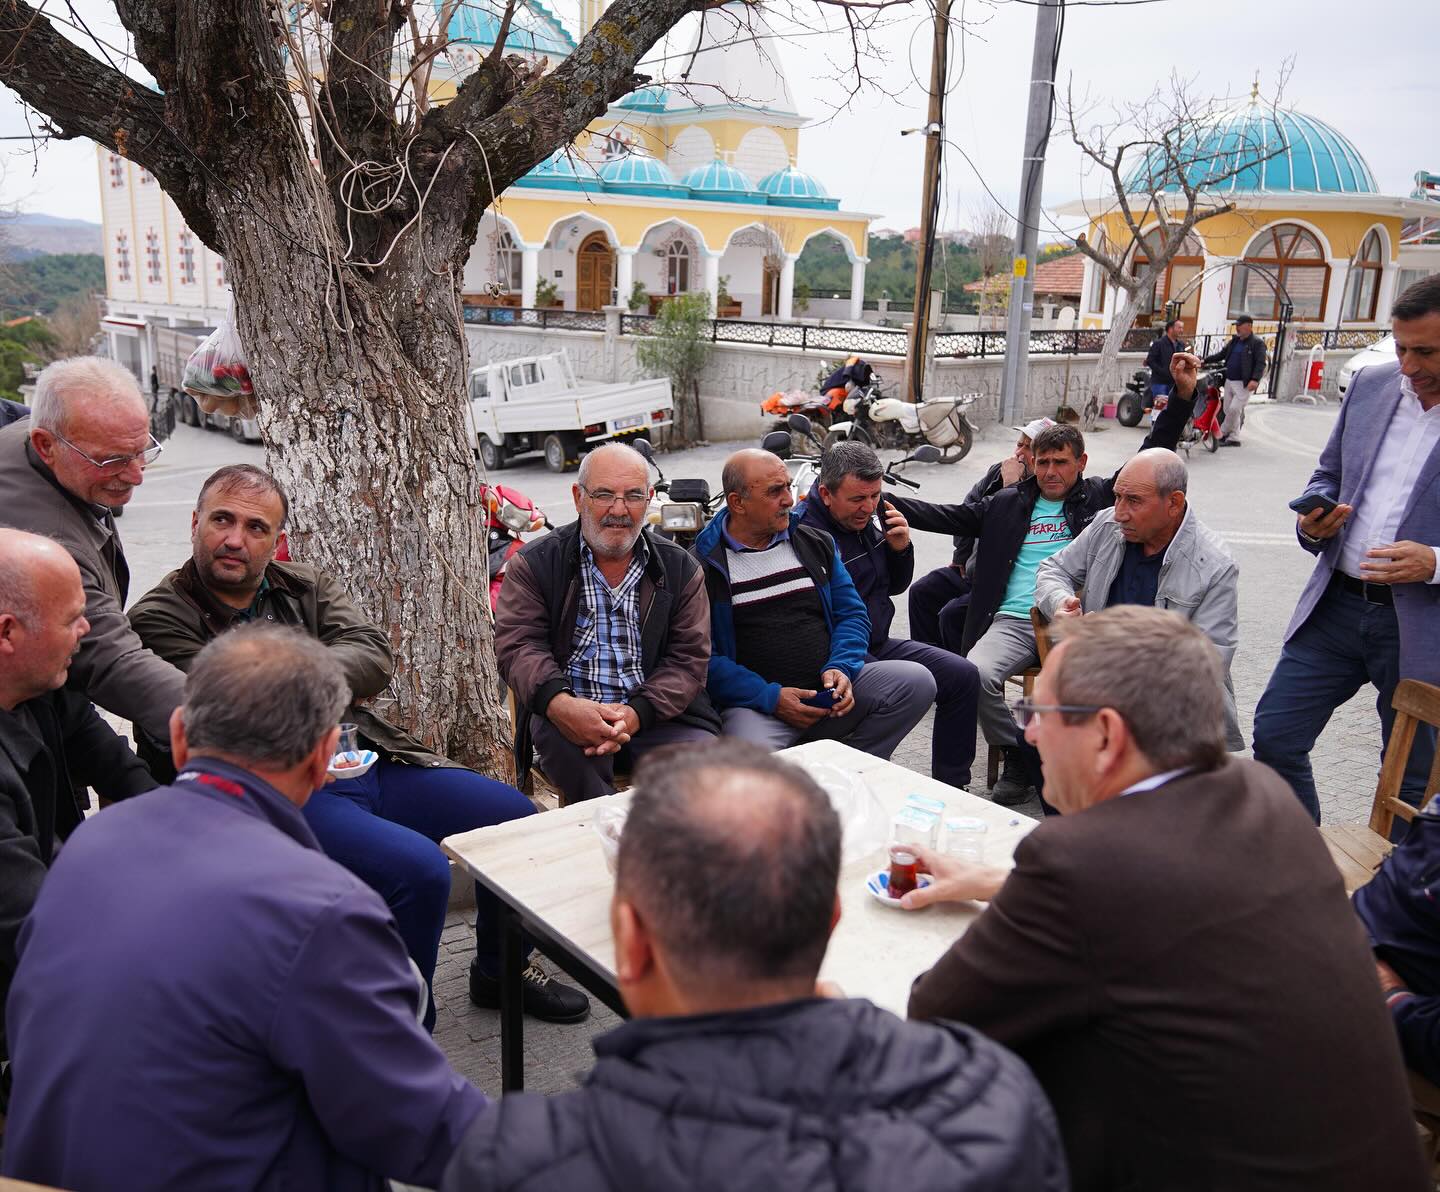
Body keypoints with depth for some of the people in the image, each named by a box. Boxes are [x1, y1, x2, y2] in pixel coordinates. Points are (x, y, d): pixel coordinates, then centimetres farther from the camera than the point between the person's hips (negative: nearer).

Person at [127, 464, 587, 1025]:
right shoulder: (160, 618, -1)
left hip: (373, 764, 7)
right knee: (419, 869, -30)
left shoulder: (308, 586, 15)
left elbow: (373, 655, -2)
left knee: (516, 815, 0)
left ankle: (501, 972, 24)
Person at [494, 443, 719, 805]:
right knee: (558, 736, -36)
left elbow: (689, 659, 3)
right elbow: (517, 645, -3)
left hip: (656, 715, 2)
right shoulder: (535, 564, 7)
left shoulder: (680, 568, 10)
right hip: (570, 717, -1)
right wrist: (559, 702, -25)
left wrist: (636, 714, -16)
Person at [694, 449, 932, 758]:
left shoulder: (815, 543, 15)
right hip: (754, 703, -6)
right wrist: (770, 697, -16)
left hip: (828, 691, 6)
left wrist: (841, 668, -6)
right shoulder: (702, 564, -3)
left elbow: (852, 614, 15)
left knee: (916, 680, -14)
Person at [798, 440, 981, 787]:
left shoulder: (869, 518, 6)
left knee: (964, 676, 3)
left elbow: (894, 586, 18)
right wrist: (877, 669, -25)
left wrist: (900, 548, -3)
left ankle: (951, 789, 14)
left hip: (878, 644, 9)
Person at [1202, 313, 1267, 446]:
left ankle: (1222, 434, 0)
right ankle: (1234, 438, 20)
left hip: (1244, 384, -8)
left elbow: (1260, 363, -14)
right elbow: (1221, 355, 21)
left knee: (1234, 409, -13)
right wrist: (1205, 360, 10)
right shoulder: (1234, 341, 15)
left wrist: (1255, 379, -27)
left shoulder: (1257, 343, -7)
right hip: (1229, 381, 8)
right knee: (1227, 409, 9)